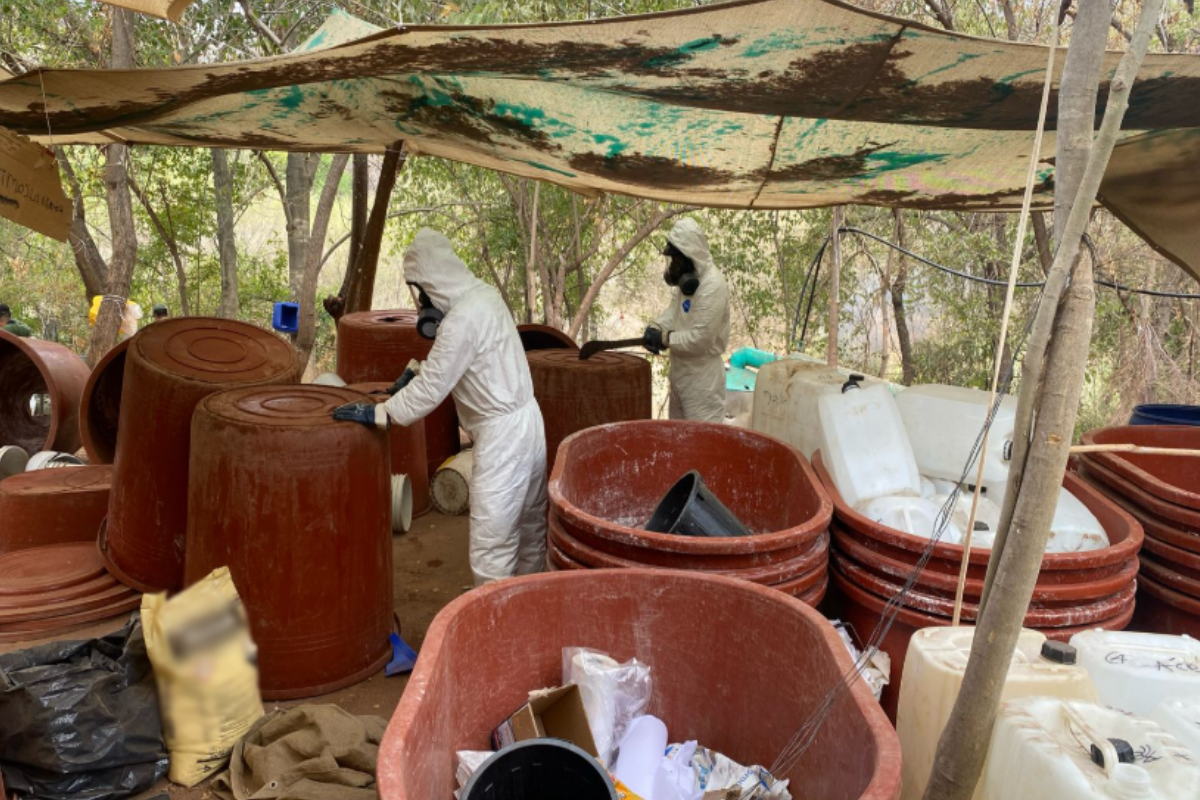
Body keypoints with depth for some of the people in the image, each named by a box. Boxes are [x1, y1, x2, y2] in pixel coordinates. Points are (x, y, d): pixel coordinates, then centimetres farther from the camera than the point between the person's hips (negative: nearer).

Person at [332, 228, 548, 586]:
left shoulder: (463, 319, -21)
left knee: (491, 546, -2)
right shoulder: (483, 294, 8)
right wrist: (415, 371, 15)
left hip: (502, 436, -10)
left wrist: (377, 413, -10)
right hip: (527, 423, 10)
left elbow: (431, 389, -18)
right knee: (530, 531, 19)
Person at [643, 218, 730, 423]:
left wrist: (665, 339, -17)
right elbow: (674, 310, 13)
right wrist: (655, 327, -7)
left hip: (702, 376, -10)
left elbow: (700, 339, -26)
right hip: (681, 370, 10)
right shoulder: (687, 278, 6)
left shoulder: (713, 286, -24)